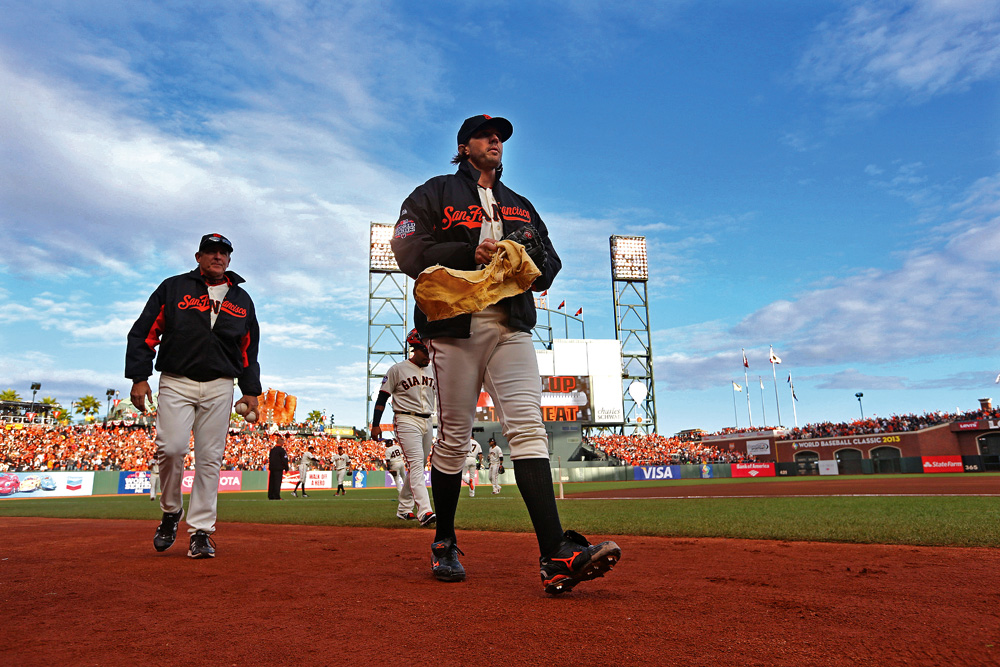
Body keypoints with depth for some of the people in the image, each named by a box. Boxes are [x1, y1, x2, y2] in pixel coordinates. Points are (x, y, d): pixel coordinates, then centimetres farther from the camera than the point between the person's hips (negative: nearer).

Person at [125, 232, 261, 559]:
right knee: (171, 448, -15)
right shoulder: (172, 288, 8)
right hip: (176, 382, -2)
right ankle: (171, 512, 11)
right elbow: (143, 333, 4)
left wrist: (251, 391, 9)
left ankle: (201, 531, 7)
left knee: (210, 458, -1)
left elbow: (249, 348, 16)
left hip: (220, 388, 2)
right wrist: (139, 378, -5)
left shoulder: (242, 299, 15)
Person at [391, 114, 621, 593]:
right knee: (453, 438, 0)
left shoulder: (521, 206, 27)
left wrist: (534, 257, -3)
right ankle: (444, 545, 18)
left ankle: (557, 555, -20)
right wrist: (470, 253, -14)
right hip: (455, 325, -3)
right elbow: (407, 250, -1)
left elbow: (551, 262, 21)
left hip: (511, 328, 3)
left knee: (527, 426, -12)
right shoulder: (433, 194, 14)